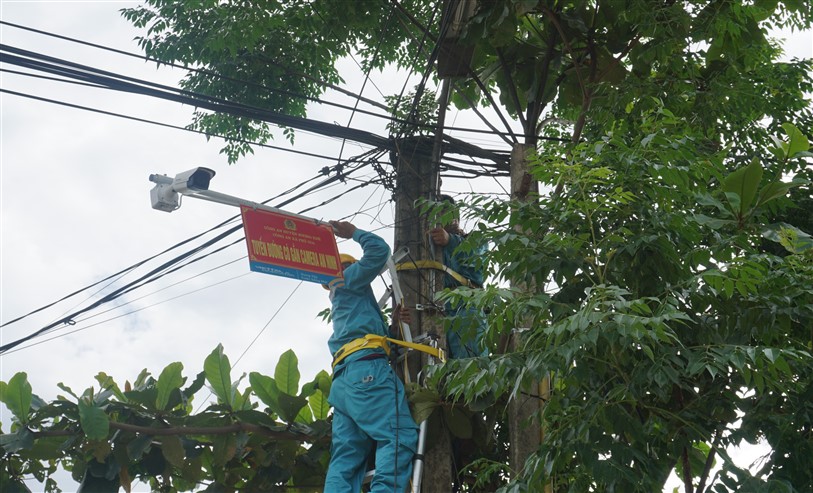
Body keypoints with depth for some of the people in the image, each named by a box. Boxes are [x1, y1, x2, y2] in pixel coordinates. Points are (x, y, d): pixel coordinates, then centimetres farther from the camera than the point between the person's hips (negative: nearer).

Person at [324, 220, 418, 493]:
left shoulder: (340, 299, 38)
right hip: (366, 369, -9)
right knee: (400, 436, -21)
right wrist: (354, 232, 20)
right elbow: (379, 250, 6)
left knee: (345, 460, -3)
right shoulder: (347, 280, 15)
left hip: (343, 381, 9)